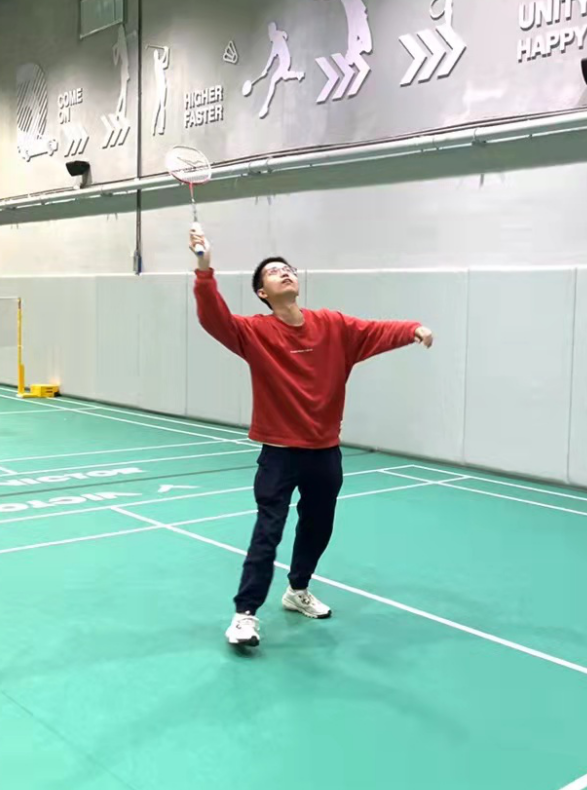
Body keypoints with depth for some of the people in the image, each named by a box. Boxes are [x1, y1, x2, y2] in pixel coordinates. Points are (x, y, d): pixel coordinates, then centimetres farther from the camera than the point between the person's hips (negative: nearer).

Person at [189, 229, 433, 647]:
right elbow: (214, 318, -24)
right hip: (280, 450, -4)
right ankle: (245, 614, 2)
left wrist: (413, 329, -29)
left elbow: (379, 331, -9)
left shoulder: (334, 326, -1)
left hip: (326, 450, 4)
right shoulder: (256, 332, -10)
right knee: (267, 532, -9)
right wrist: (205, 269, -38)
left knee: (318, 528, 19)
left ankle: (298, 591, 42)